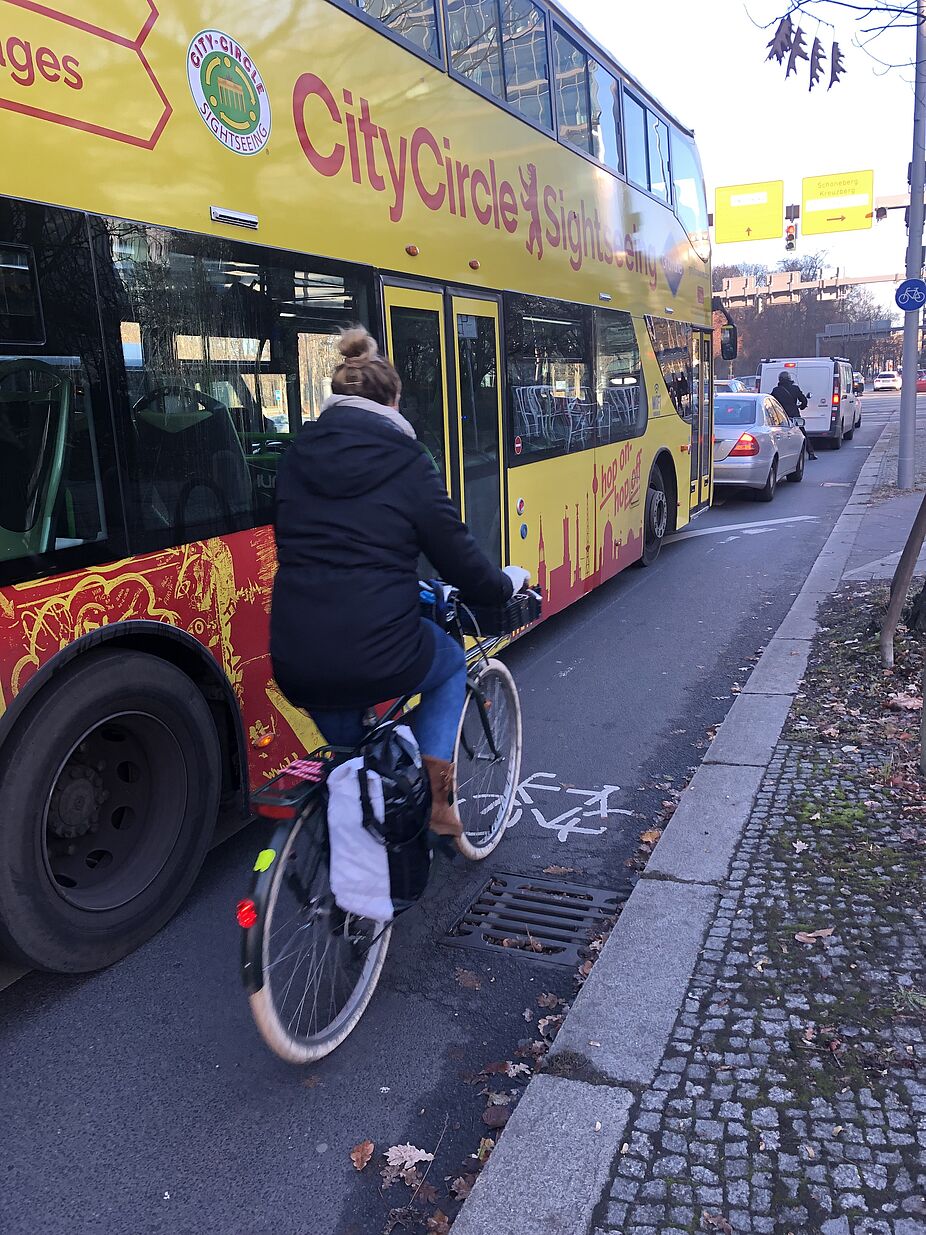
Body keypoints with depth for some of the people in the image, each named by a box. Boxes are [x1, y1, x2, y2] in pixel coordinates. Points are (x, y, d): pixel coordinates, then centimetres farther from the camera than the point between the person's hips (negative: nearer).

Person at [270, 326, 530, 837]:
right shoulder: (407, 463, -2)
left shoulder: (297, 456, 10)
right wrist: (509, 583, 23)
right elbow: (461, 561, 1)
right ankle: (436, 800, 19)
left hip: (294, 665, 5)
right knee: (451, 663, 30)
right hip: (379, 657, -4)